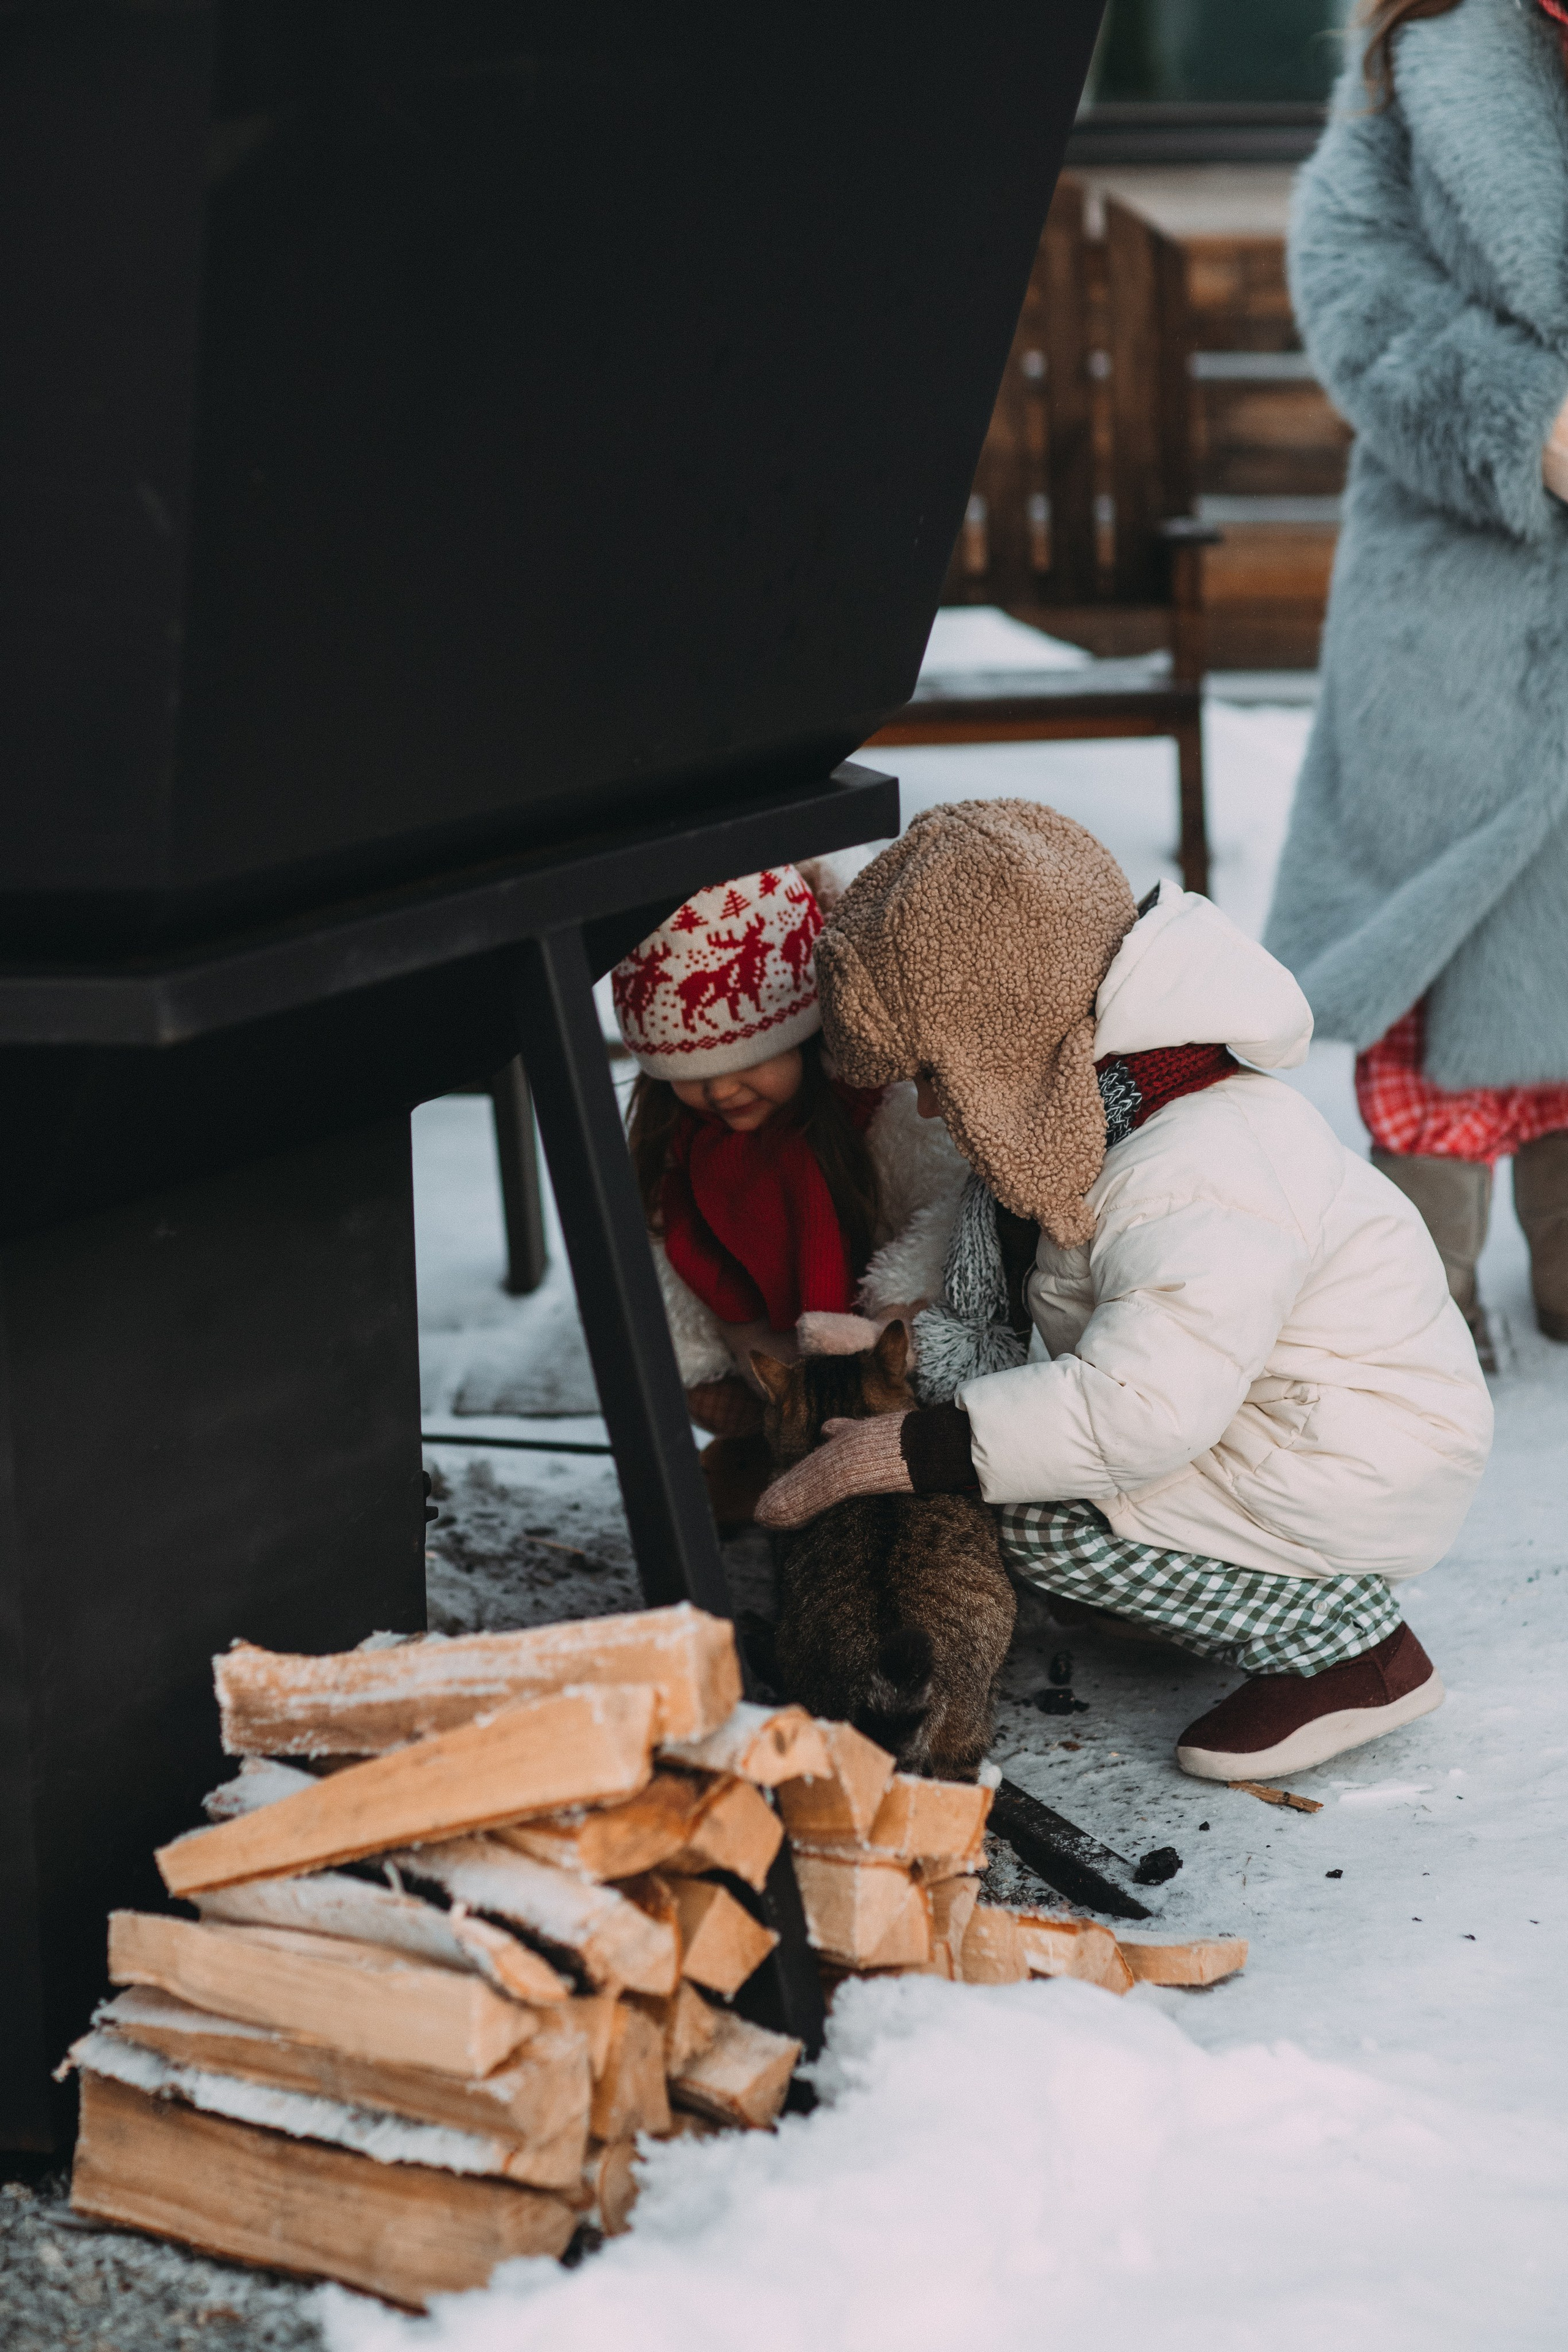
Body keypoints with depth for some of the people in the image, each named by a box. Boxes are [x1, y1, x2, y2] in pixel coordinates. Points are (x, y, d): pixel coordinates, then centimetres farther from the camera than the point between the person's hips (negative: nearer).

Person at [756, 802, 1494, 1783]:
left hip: (1371, 1475, -11)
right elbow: (976, 1217, 17)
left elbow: (1137, 1413, -39)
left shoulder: (1197, 1189, -32)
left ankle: (1352, 1649, -8)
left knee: (1047, 1523, -20)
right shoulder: (1111, 1100, 0)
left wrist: (896, 1455, -35)